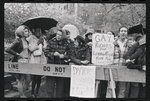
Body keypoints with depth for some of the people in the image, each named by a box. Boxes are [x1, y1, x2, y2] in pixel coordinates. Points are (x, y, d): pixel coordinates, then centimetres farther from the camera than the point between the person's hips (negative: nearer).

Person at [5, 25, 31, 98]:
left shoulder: (26, 41, 12)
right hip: (21, 62, -8)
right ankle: (22, 96, 8)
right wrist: (17, 54, -14)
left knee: (28, 80, 10)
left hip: (26, 62, 8)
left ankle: (22, 94, 24)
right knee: (21, 80, -1)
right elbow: (8, 49, -18)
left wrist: (28, 56, 11)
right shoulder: (18, 41, -10)